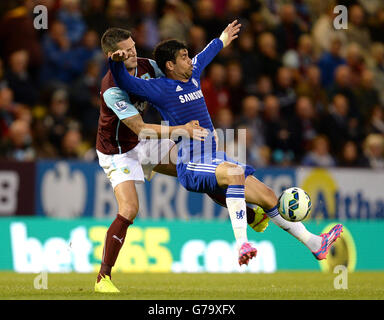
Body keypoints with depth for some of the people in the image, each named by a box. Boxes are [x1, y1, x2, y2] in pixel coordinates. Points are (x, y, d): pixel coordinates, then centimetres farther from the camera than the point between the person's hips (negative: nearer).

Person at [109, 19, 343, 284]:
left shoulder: (193, 76, 16)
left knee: (269, 198, 2)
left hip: (214, 160, 8)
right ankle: (241, 243, -43)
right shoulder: (160, 89, -7)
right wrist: (116, 62, -40)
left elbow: (203, 57, 39)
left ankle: (314, 244, 10)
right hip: (191, 168, -8)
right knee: (235, 173, -38)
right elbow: (126, 83, -19)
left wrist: (221, 42, 55)